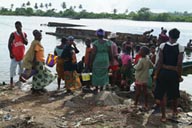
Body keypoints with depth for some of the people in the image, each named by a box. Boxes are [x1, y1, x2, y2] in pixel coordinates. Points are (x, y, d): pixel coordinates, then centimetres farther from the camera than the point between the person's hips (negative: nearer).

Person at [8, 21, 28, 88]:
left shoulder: (24, 34, 2)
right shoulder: (13, 34, -11)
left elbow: (26, 43, -9)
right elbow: (9, 44, -9)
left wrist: (22, 35, -17)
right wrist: (10, 53, -14)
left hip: (21, 54, 5)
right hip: (14, 54, -5)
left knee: (22, 67, 17)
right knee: (13, 67, -5)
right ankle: (11, 81, 2)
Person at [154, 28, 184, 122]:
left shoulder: (163, 46, -9)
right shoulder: (180, 48, -12)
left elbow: (160, 62, -7)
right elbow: (179, 64, -11)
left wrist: (156, 74, 1)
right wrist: (179, 76, 1)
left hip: (163, 72, 0)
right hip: (174, 73, 0)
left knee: (162, 94, 11)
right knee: (174, 94, 22)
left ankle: (163, 115, 17)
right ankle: (174, 111, 43)